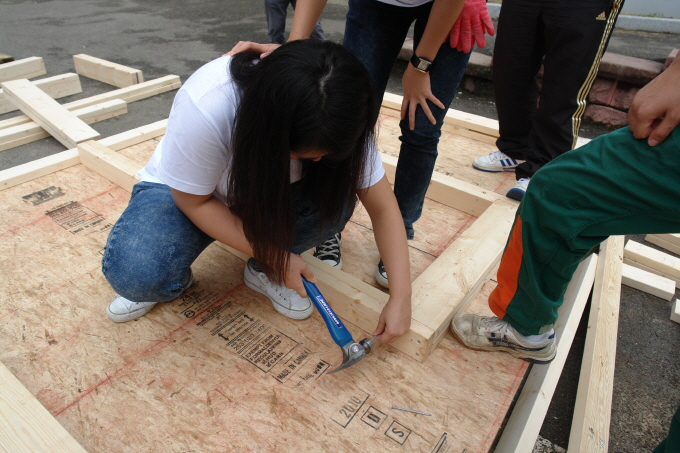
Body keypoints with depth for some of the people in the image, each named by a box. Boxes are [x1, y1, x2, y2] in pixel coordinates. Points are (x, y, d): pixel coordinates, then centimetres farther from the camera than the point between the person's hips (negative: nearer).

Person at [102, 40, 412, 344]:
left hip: (268, 194, 3)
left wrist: (401, 295, -23)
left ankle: (263, 272, -2)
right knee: (135, 272, -31)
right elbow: (194, 201, -22)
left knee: (336, 199, -27)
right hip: (185, 191, -2)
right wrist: (273, 255, -24)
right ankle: (166, 280, 6)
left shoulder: (340, 119, -26)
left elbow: (382, 207, -19)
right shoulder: (204, 108, -38)